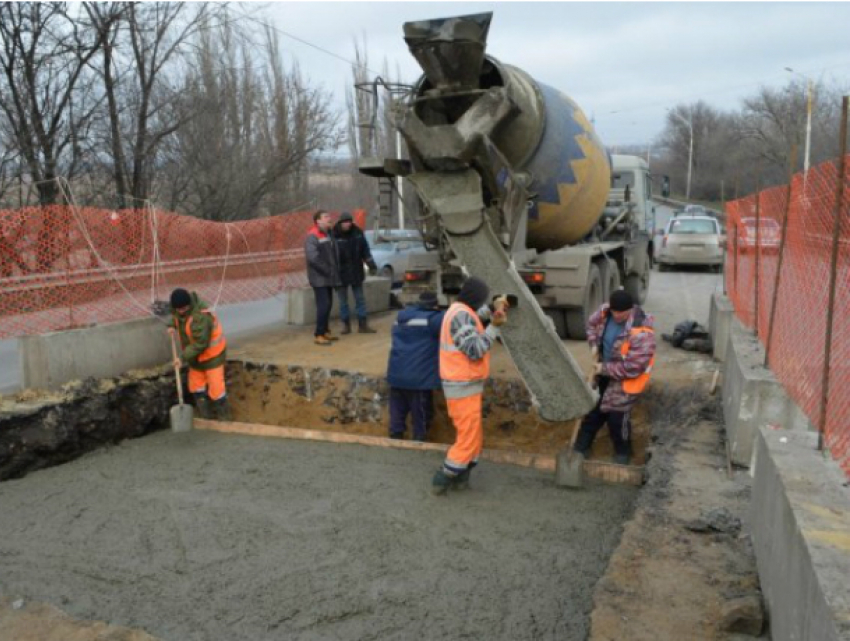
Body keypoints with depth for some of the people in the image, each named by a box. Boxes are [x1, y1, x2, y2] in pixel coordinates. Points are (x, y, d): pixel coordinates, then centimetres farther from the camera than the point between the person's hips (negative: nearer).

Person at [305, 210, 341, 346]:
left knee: (328, 304, 13)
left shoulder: (329, 234, 14)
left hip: (329, 278, 8)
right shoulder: (312, 236, -14)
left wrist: (335, 272, 6)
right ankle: (318, 335, -5)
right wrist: (326, 270, -20)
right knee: (323, 305, -11)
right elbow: (313, 257, -24)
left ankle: (325, 331, 24)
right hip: (319, 278, -8)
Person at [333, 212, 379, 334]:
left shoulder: (357, 233, -2)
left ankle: (362, 325, 17)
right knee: (343, 301, 7)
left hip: (356, 272, 3)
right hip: (340, 273, -3)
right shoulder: (334, 235, -14)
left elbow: (365, 250, 7)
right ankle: (346, 324, 18)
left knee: (360, 299, 9)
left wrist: (371, 265, 6)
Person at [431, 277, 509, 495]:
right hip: (463, 387, -11)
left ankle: (460, 478, 23)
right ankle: (442, 480, 8)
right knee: (469, 439, -2)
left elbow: (474, 317, 33)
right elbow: (475, 350, -25)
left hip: (464, 385, 11)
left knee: (474, 437, 17)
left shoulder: (459, 310, 11)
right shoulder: (461, 315, -21)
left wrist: (492, 308, 17)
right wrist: (494, 326, -22)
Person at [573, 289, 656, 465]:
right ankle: (581, 446, 36)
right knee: (593, 408, 18)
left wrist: (604, 369, -22)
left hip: (626, 380, -7)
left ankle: (623, 452, 32)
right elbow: (592, 323, 11)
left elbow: (632, 368, -31)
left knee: (617, 417, 4)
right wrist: (594, 345, -4)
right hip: (605, 373, 7)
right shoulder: (605, 312, -14)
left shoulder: (641, 334, -35)